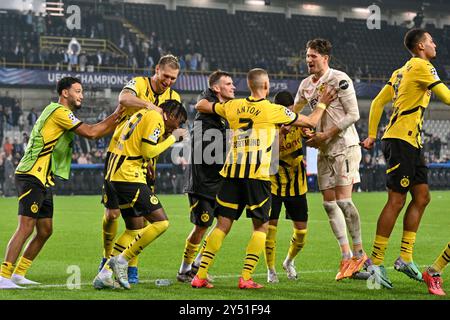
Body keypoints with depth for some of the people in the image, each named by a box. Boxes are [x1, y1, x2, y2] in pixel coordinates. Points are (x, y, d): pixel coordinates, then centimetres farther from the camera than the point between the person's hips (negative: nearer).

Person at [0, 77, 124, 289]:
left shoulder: (64, 115, 22)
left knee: (45, 231, 10)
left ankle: (18, 274, 16)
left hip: (43, 180, 10)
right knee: (26, 228, -16)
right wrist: (115, 116, -7)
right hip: (31, 176, -10)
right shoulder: (58, 111, -11)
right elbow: (90, 132, -15)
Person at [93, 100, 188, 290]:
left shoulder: (145, 114, 23)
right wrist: (172, 138, -4)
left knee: (135, 228, 17)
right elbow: (148, 151, -15)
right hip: (130, 177, -11)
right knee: (161, 222, -11)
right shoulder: (155, 117, -8)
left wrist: (167, 137, 16)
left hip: (116, 174, 11)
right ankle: (121, 260, -8)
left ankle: (104, 274, 12)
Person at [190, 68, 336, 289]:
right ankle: (246, 278, -4)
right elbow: (310, 122, 11)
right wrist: (322, 104, 28)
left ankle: (200, 276, 1)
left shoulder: (232, 107, 11)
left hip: (231, 173, 4)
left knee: (222, 225, 7)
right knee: (261, 227, 7)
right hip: (257, 176, -4)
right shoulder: (274, 110, 1)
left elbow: (201, 105, 26)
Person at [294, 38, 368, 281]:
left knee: (343, 200, -13)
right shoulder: (306, 85, 11)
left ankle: (358, 252, -1)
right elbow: (293, 111, 25)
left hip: (345, 146, -7)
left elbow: (353, 114, -14)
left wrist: (326, 134, -17)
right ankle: (346, 257, 7)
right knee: (329, 203, 2)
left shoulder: (339, 79, -10)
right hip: (324, 151, 7)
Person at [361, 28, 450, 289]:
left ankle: (405, 257, 9)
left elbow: (377, 103, 19)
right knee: (396, 200, -9)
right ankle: (376, 262, -7)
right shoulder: (421, 66, -7)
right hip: (402, 140, -10)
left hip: (411, 143, 10)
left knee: (422, 196, 9)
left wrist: (372, 135, 19)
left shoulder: (402, 71, 19)